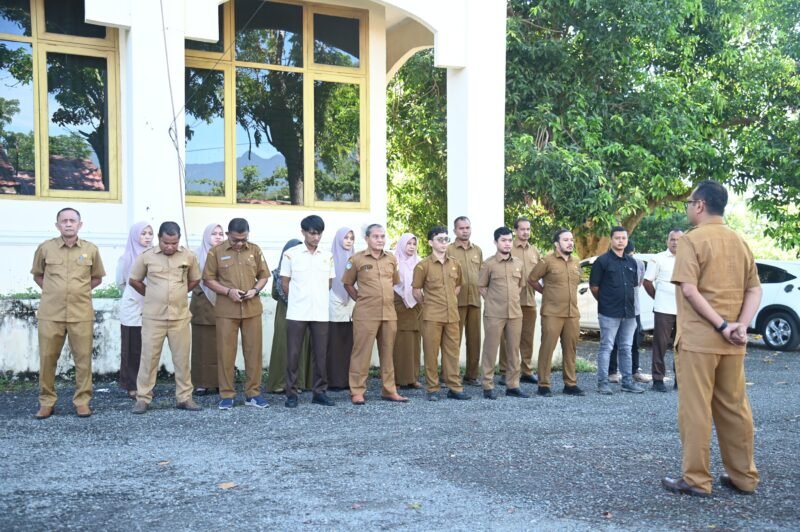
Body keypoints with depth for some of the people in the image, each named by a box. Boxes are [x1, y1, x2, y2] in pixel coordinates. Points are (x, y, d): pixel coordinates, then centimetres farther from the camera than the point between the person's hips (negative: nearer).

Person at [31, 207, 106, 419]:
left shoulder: (91, 250, 2)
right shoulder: (45, 248, 2)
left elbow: (97, 277, 15)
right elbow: (37, 275, 16)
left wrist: (80, 291, 6)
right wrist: (53, 291, 6)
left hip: (81, 314, 0)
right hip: (50, 313, 0)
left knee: (83, 358, 3)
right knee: (47, 358, 5)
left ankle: (82, 401, 13)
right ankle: (46, 401, 16)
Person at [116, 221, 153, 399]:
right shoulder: (126, 258, -1)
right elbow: (120, 283, 9)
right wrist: (136, 292, 9)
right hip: (132, 310, -2)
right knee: (132, 349, 1)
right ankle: (132, 386, 7)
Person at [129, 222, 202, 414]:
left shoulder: (189, 256, 0)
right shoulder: (146, 257, -3)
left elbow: (195, 280, 15)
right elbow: (133, 281, 9)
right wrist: (152, 296, 11)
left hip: (180, 317, 1)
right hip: (153, 317, -1)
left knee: (182, 358, 6)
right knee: (149, 357, 3)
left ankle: (184, 397, 15)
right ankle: (143, 398, 11)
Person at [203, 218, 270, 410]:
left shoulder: (255, 250, 6)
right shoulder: (216, 252, -1)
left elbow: (264, 275, 11)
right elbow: (208, 279, 0)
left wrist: (255, 290, -8)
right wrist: (228, 291, -14)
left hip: (252, 309, 2)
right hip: (226, 310, -2)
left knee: (254, 351, 5)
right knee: (226, 352, 1)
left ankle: (253, 393, 15)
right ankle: (226, 395, 11)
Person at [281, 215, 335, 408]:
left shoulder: (327, 256, 7)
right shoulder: (291, 254, -2)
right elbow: (284, 283, 3)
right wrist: (297, 299, 9)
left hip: (320, 313, 3)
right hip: (296, 313, -3)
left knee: (320, 354, 6)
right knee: (293, 354, 1)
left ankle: (319, 391, 15)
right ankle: (291, 393, 8)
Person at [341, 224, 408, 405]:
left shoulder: (391, 259, 10)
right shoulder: (356, 259, -3)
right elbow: (348, 284, 6)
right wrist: (361, 300, 5)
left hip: (389, 313, 4)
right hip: (366, 314, -4)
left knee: (387, 353, 10)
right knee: (361, 352, -2)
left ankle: (389, 390, 18)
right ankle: (357, 391, 5)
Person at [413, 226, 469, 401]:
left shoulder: (455, 264, 8)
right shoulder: (423, 266, -5)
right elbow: (417, 291, 0)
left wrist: (450, 301, 12)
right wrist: (428, 306, 5)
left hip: (452, 316, 4)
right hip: (432, 317, -4)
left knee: (452, 352, 7)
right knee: (431, 353, 1)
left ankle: (454, 387, 14)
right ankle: (432, 389, 9)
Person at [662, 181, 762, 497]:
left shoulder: (691, 240, -8)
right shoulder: (740, 242, 12)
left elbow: (689, 290, -19)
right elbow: (755, 290, 6)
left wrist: (721, 325, -16)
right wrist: (740, 326, -5)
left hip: (698, 338, -6)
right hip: (732, 342, 6)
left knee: (695, 409, 0)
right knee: (734, 407, 13)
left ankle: (696, 479, 4)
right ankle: (743, 477, 20)